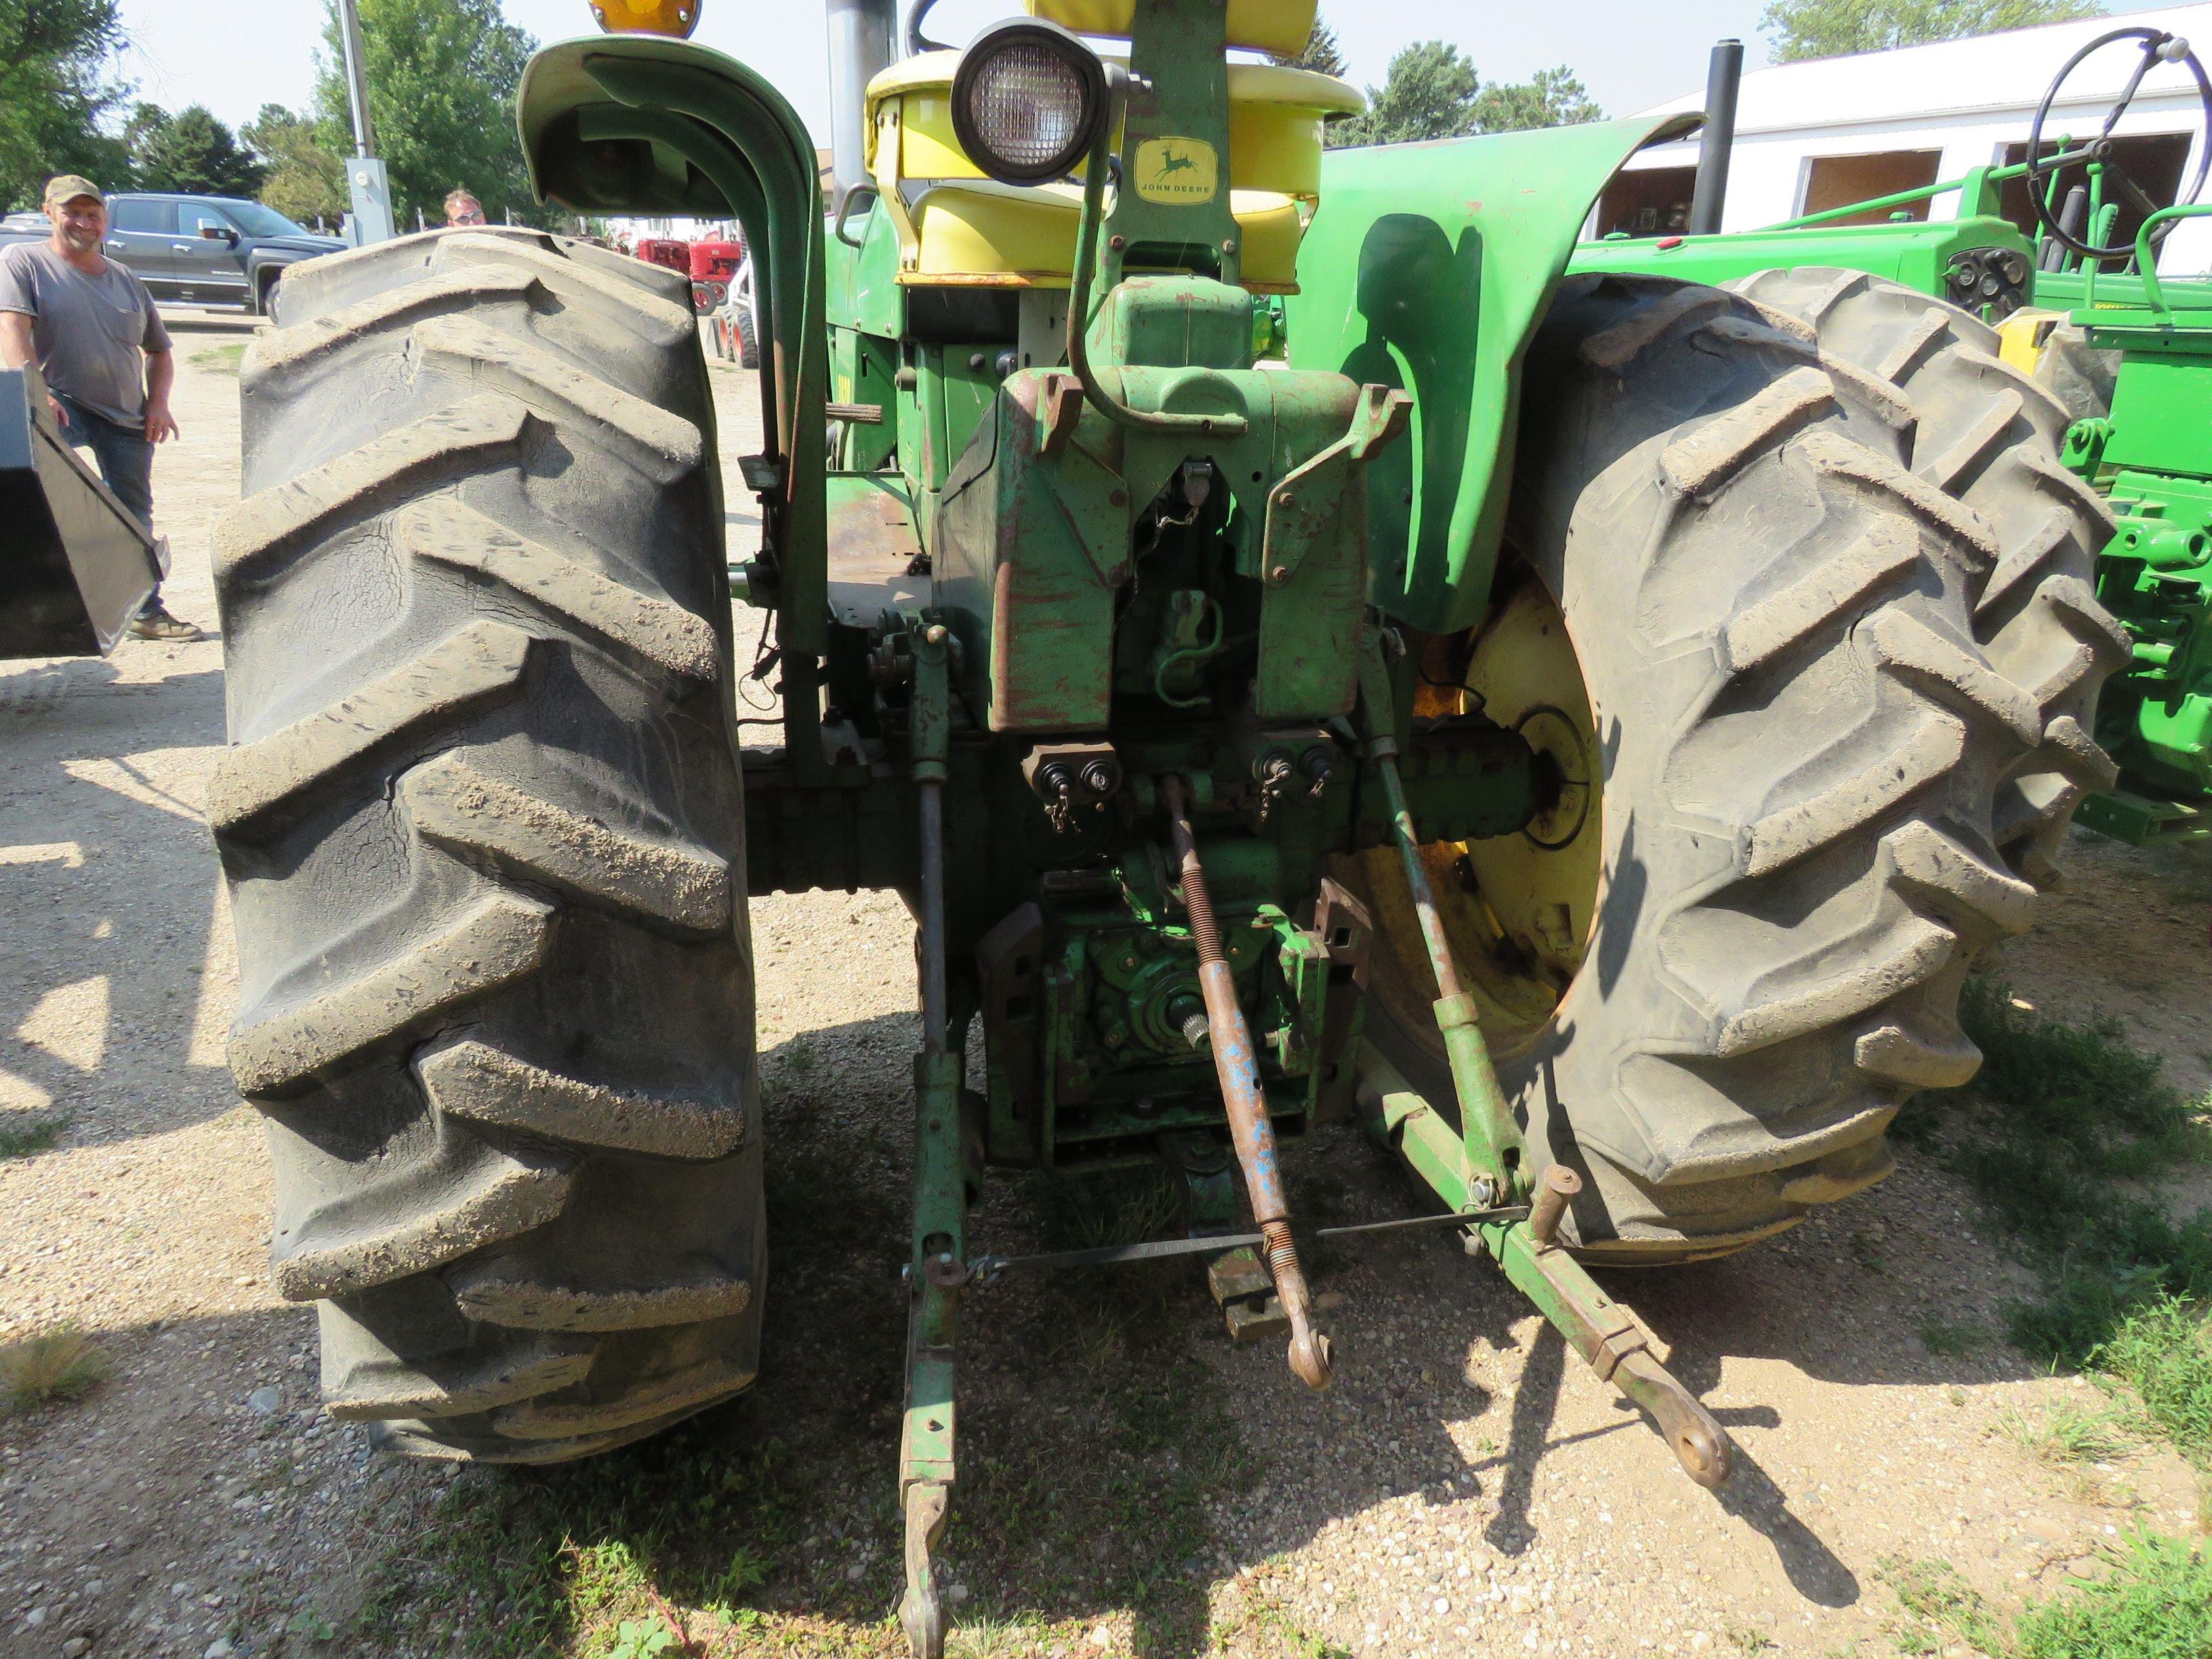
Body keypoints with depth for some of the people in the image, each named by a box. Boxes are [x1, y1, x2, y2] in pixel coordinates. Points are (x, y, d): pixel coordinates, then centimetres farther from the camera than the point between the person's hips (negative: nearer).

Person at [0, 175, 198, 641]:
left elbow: (159, 349, 23)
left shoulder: (125, 279, 17)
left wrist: (159, 403, 5)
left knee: (136, 515, 6)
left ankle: (148, 611, 15)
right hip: (63, 406, -4)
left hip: (128, 416, 4)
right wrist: (38, 392, -27)